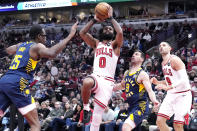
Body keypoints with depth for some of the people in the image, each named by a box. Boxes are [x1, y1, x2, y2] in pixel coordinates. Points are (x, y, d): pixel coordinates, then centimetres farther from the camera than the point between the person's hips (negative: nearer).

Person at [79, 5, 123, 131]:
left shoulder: (115, 44, 11)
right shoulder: (96, 43, 20)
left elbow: (120, 32, -11)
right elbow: (82, 33, 8)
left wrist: (111, 18, -1)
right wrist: (95, 20, 7)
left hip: (107, 81, -1)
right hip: (96, 77, 2)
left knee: (98, 113, -9)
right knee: (87, 82, -37)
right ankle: (86, 107, -13)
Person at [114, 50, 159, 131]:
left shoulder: (142, 74, -12)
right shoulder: (126, 73, 12)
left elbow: (150, 91, -23)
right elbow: (122, 85, 31)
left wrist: (154, 101, -43)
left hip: (140, 106, -9)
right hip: (131, 106, 9)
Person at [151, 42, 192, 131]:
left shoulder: (174, 60, -16)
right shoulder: (163, 63, 12)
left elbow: (184, 80, -26)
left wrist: (168, 87, -37)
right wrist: (157, 82, 5)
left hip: (182, 95, -8)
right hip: (171, 95, 8)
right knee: (160, 121, -3)